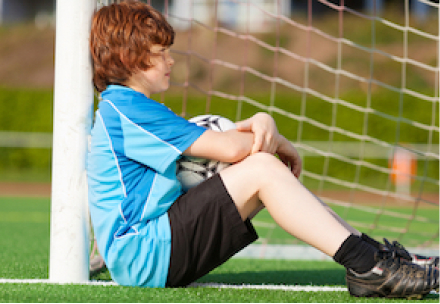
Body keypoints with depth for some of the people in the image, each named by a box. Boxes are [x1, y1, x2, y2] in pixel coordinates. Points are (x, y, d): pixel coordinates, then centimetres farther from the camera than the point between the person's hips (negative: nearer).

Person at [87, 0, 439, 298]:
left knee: (266, 167, 4)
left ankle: (368, 254, -3)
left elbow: (218, 136, 17)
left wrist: (262, 122, -4)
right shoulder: (124, 108, -13)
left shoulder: (125, 107, 21)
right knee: (262, 169, -20)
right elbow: (229, 148, -18)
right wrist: (278, 143, 1)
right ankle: (367, 266, -24)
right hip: (143, 254, -10)